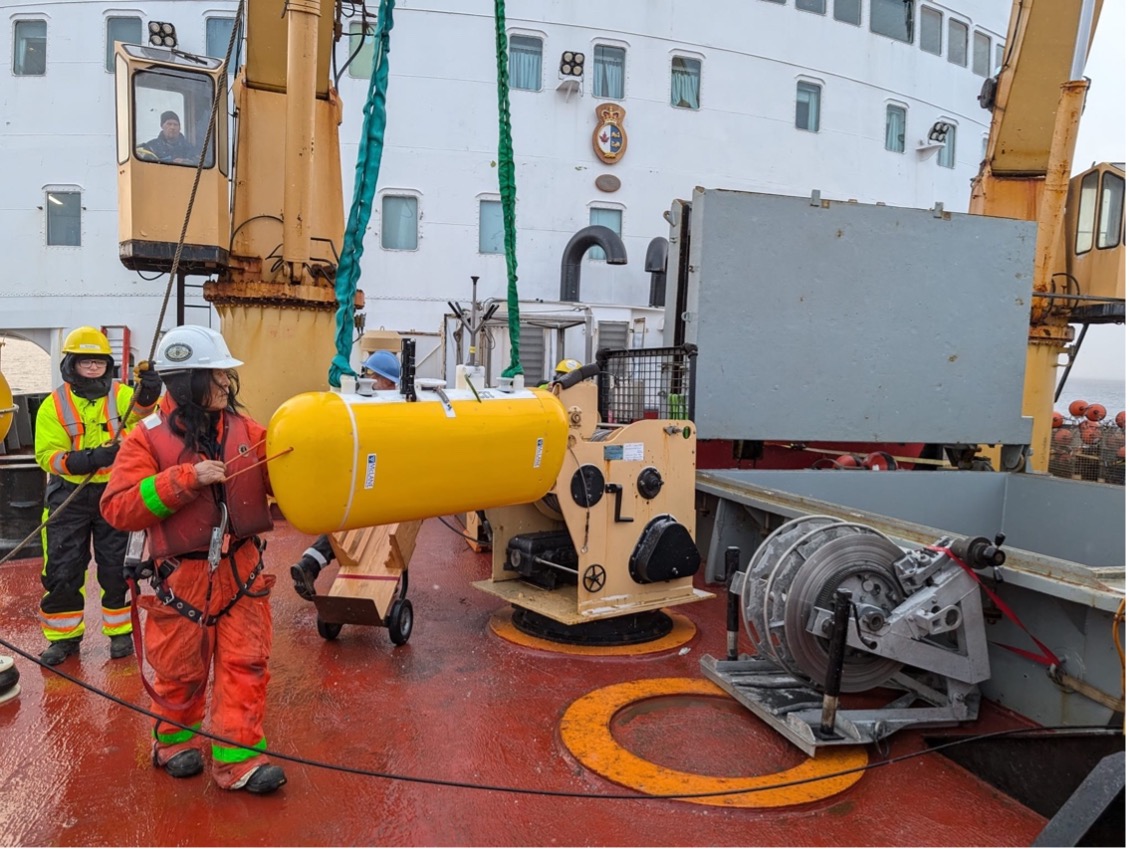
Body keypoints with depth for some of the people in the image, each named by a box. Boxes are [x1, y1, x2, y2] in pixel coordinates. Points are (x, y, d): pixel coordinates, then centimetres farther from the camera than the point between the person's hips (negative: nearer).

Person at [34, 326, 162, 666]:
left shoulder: (121, 395, -1)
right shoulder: (54, 405, -2)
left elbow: (140, 412, -23)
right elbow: (47, 455, -9)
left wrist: (148, 395, -46)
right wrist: (89, 459, -25)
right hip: (69, 497, 1)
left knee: (117, 568, 7)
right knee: (62, 570, 7)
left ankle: (120, 631, 22)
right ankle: (63, 636, 24)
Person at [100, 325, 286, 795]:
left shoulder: (246, 431, 0)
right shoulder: (148, 437, -9)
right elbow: (118, 508, -16)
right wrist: (187, 479, -24)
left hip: (242, 569, 3)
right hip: (183, 575, -2)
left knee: (245, 664, 4)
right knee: (181, 670, 15)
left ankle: (238, 759, 16)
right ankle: (174, 741, 40)